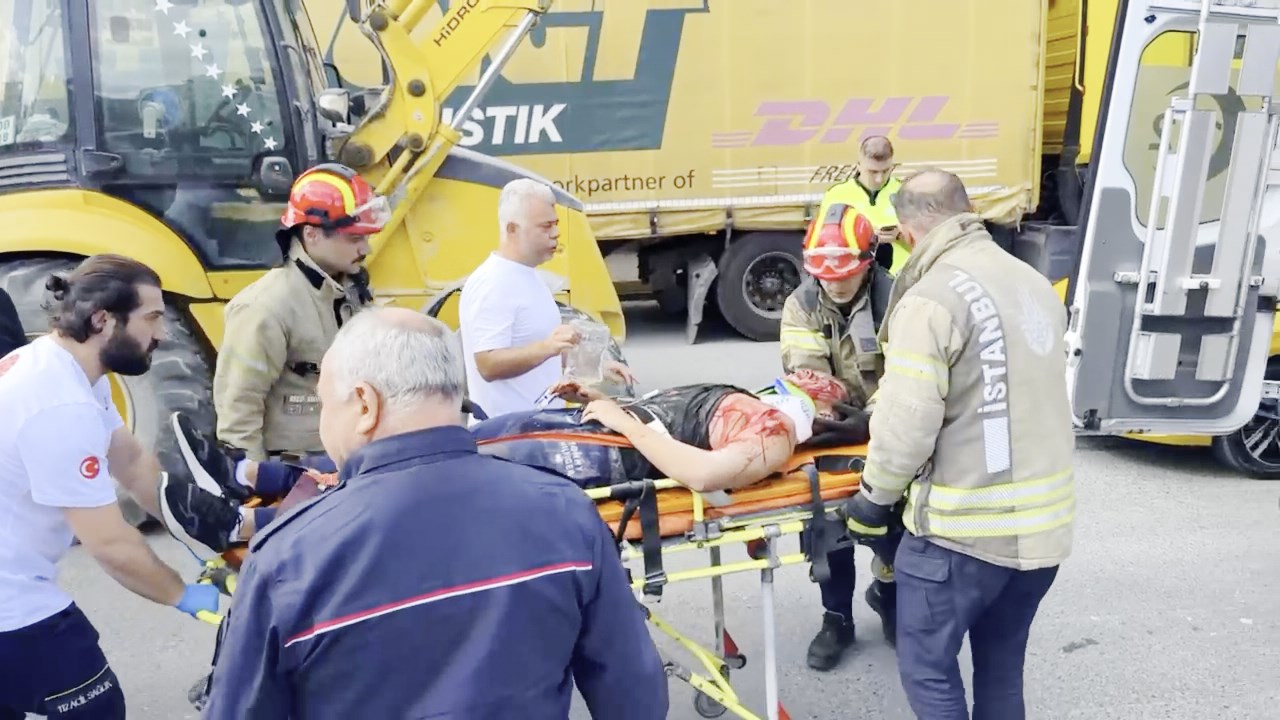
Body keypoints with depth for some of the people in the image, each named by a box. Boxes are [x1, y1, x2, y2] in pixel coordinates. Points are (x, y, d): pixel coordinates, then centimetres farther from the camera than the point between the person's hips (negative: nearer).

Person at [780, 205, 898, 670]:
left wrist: (872, 423, -40)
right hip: (831, 428, 2)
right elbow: (804, 373, -20)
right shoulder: (802, 305, -10)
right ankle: (837, 618, 20)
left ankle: (888, 593, 36)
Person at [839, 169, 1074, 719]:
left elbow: (908, 423, -20)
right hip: (1046, 521, 8)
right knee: (1002, 671, 20)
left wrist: (875, 496, -3)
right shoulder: (1036, 285, 7)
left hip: (964, 526, -7)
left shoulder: (930, 300, -17)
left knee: (927, 668, 9)